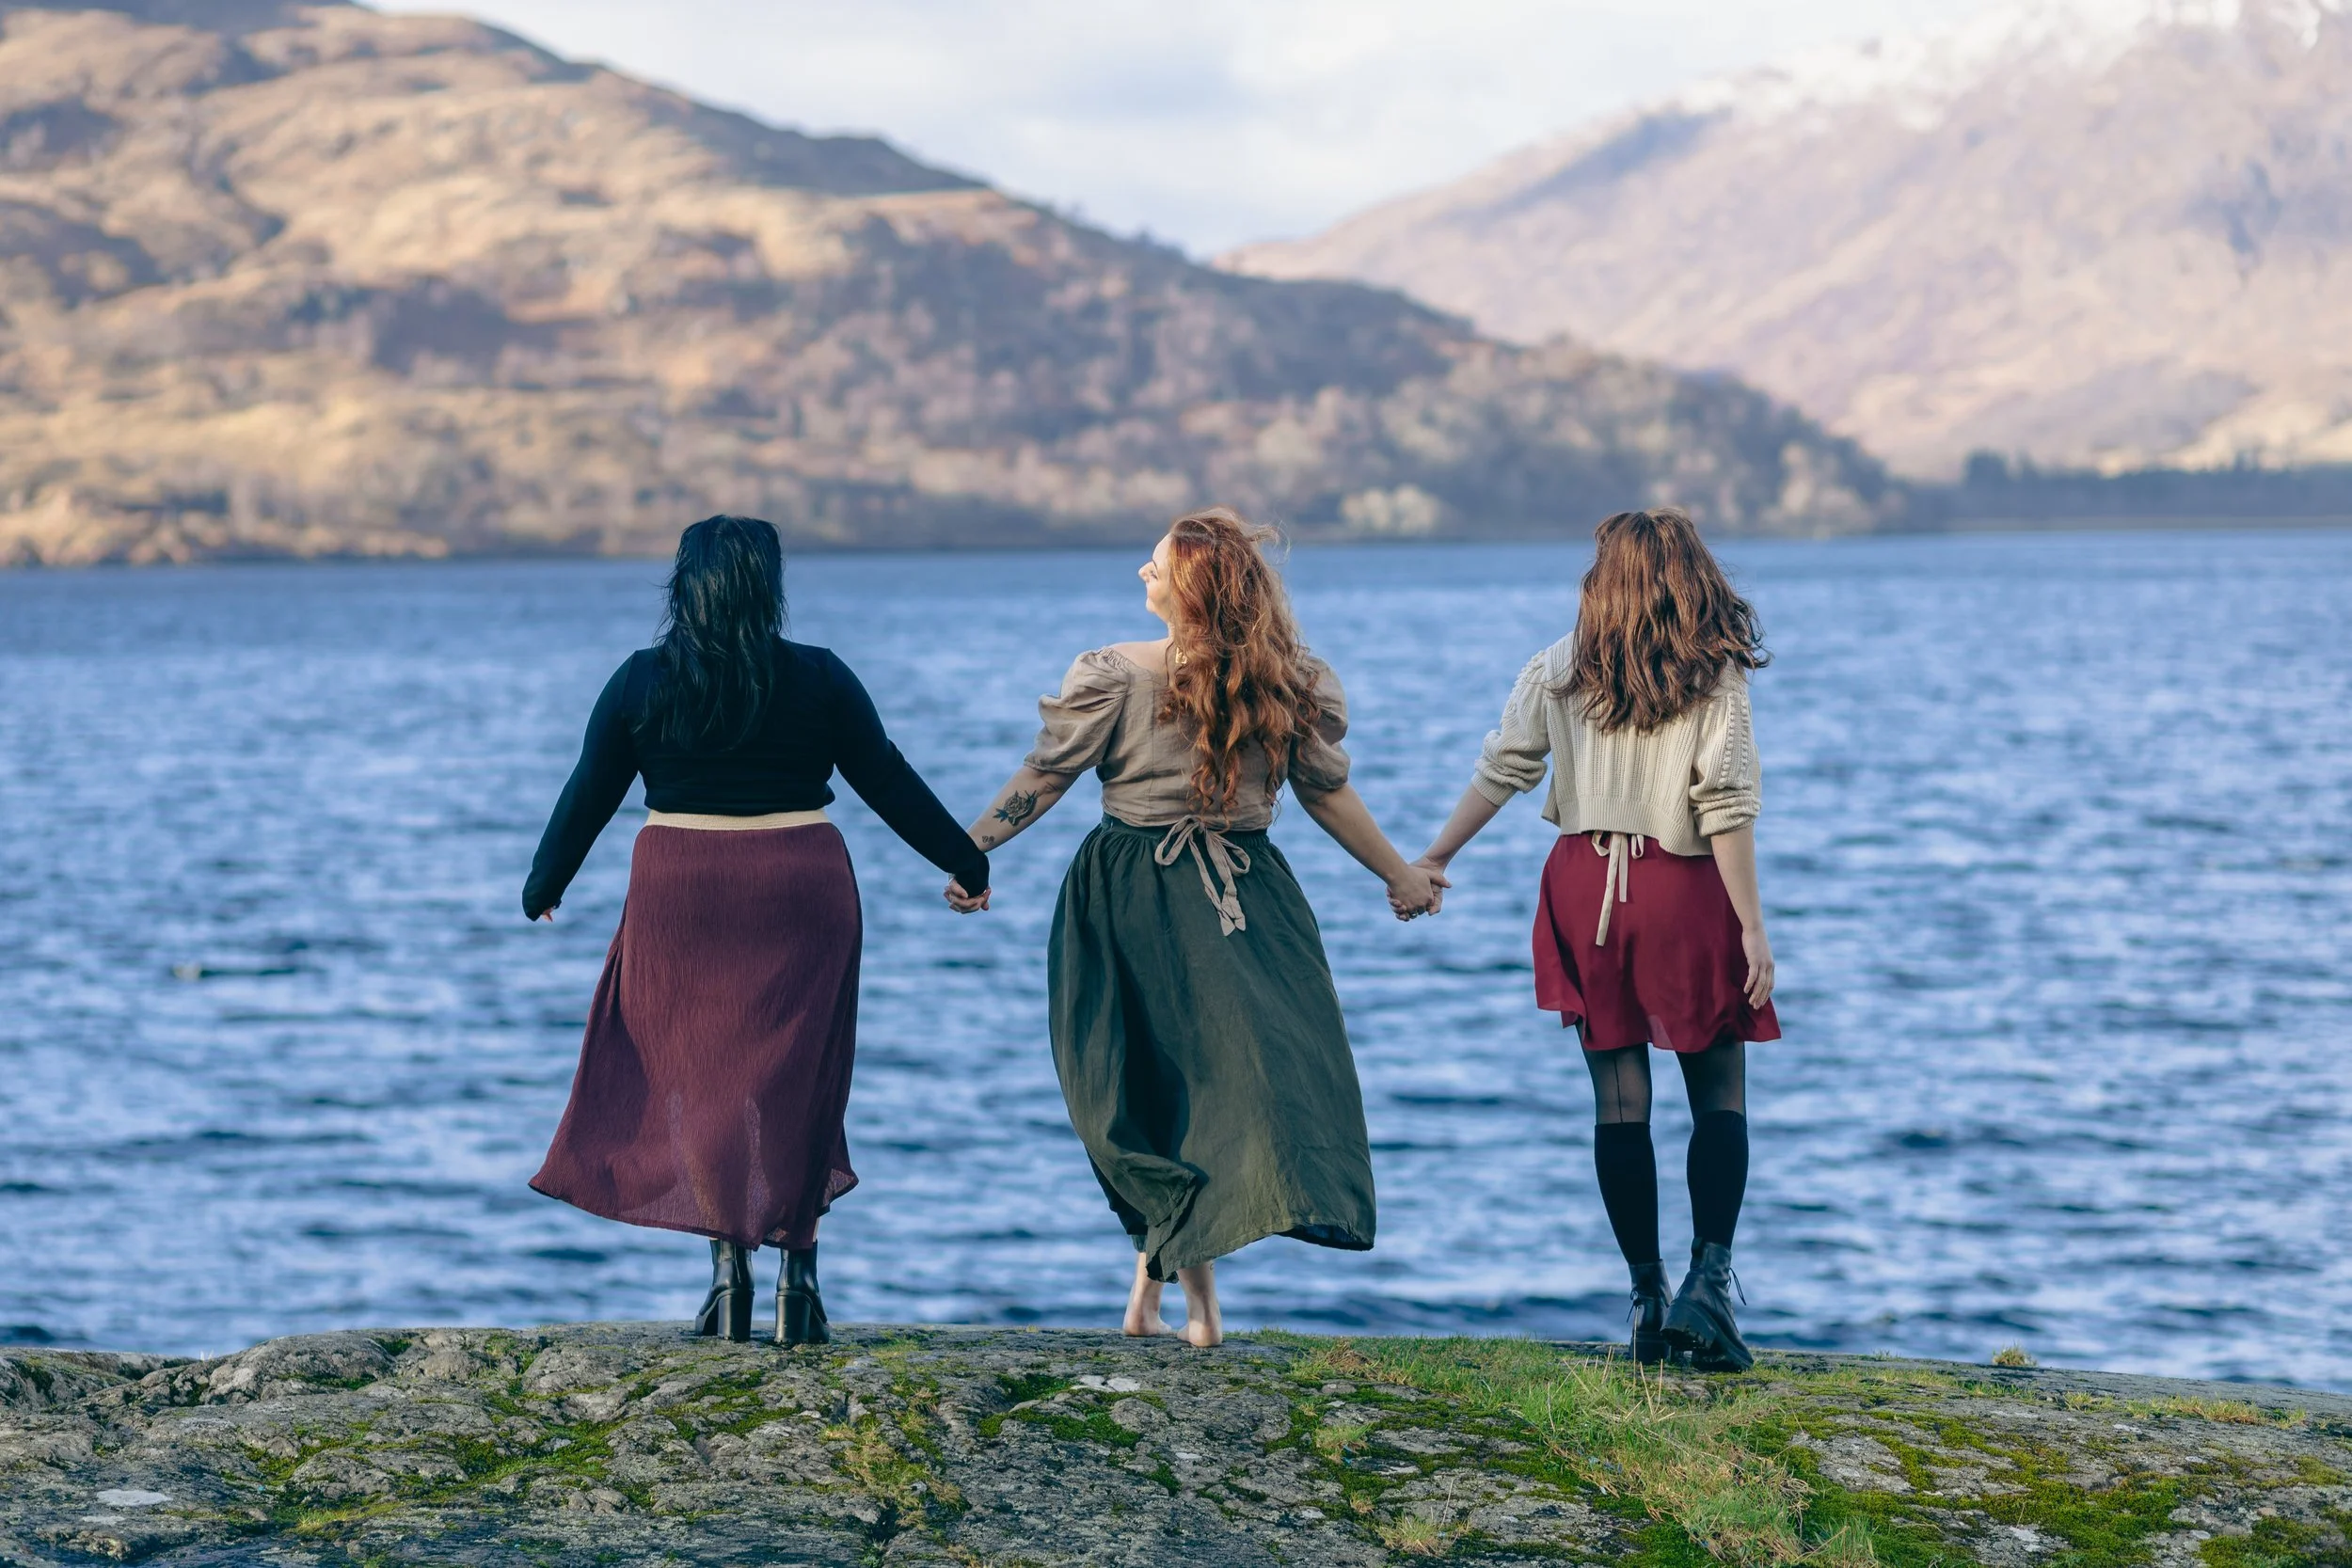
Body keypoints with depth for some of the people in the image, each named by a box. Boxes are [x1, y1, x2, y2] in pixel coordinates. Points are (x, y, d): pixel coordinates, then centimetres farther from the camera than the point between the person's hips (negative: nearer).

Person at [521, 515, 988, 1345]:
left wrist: (543, 885, 22)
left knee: (699, 1074, 6)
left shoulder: (642, 681, 0)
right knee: (797, 1082, 8)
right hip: (801, 895, 0)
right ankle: (798, 1272, 7)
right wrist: (967, 861, 17)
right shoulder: (820, 679, -1)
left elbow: (588, 795, 7)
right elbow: (888, 783, 5)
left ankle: (727, 1257, -6)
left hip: (681, 895, 0)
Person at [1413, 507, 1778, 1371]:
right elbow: (1726, 807, -9)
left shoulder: (1560, 669, 4)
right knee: (1720, 1093, 5)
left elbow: (1500, 770, 6)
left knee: (1619, 1098, 5)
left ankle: (1648, 1296, 6)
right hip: (1684, 888, -3)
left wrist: (1432, 861, 16)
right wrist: (1752, 925, -7)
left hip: (1586, 885, 3)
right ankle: (1707, 1282, -10)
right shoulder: (1715, 677, -4)